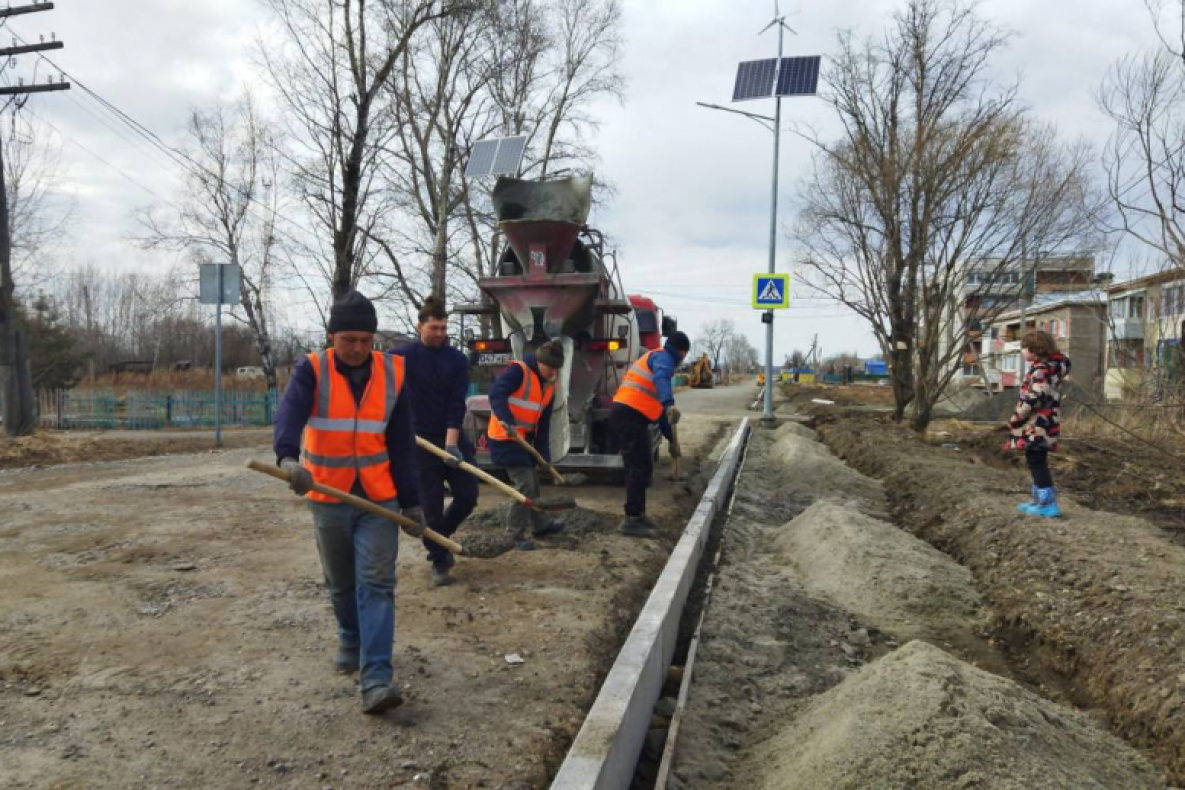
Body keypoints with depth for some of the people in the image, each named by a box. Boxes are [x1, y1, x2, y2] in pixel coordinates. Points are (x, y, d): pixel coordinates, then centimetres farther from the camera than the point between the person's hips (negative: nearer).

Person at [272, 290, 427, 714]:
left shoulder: (392, 373, -3)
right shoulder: (312, 370, -8)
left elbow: (402, 442, 1)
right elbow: (289, 413, -28)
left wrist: (411, 500, -1)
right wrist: (288, 457, -49)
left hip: (378, 500, 0)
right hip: (328, 500, 0)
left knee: (376, 584, -7)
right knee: (341, 584, 16)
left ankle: (376, 678, -8)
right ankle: (351, 642, 42)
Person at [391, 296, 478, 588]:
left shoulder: (458, 360, 0)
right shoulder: (402, 357, -3)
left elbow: (456, 404, -9)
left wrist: (451, 443, -18)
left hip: (453, 438, 2)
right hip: (420, 441, -2)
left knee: (468, 495, 2)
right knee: (431, 504, -1)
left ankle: (440, 537, 29)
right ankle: (439, 562, 15)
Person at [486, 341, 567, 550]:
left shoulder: (549, 384, 8)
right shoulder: (518, 370, -16)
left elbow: (543, 423, 11)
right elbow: (496, 394, -28)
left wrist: (544, 453, 8)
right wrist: (507, 422, -40)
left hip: (525, 438, 9)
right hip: (505, 437, -9)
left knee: (533, 484, 18)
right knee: (524, 485, -10)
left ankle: (540, 525, 34)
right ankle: (517, 532, 3)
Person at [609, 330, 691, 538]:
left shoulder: (655, 358, 29)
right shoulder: (663, 357, -1)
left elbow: (656, 406, 32)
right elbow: (661, 379, -27)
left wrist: (671, 439, 33)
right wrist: (670, 404, -45)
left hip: (622, 413, 10)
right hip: (630, 415, -10)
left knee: (637, 467, 17)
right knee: (642, 468, -8)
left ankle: (637, 515, 25)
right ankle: (631, 520, -6)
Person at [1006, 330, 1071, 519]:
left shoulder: (1041, 370, -16)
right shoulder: (1049, 367, 17)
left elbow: (1034, 398, -24)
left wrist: (1016, 418, -16)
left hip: (1037, 425, -10)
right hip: (1040, 425, 10)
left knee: (1037, 463, -6)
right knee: (1037, 462, 16)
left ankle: (1048, 504, -4)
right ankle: (1041, 500, 23)